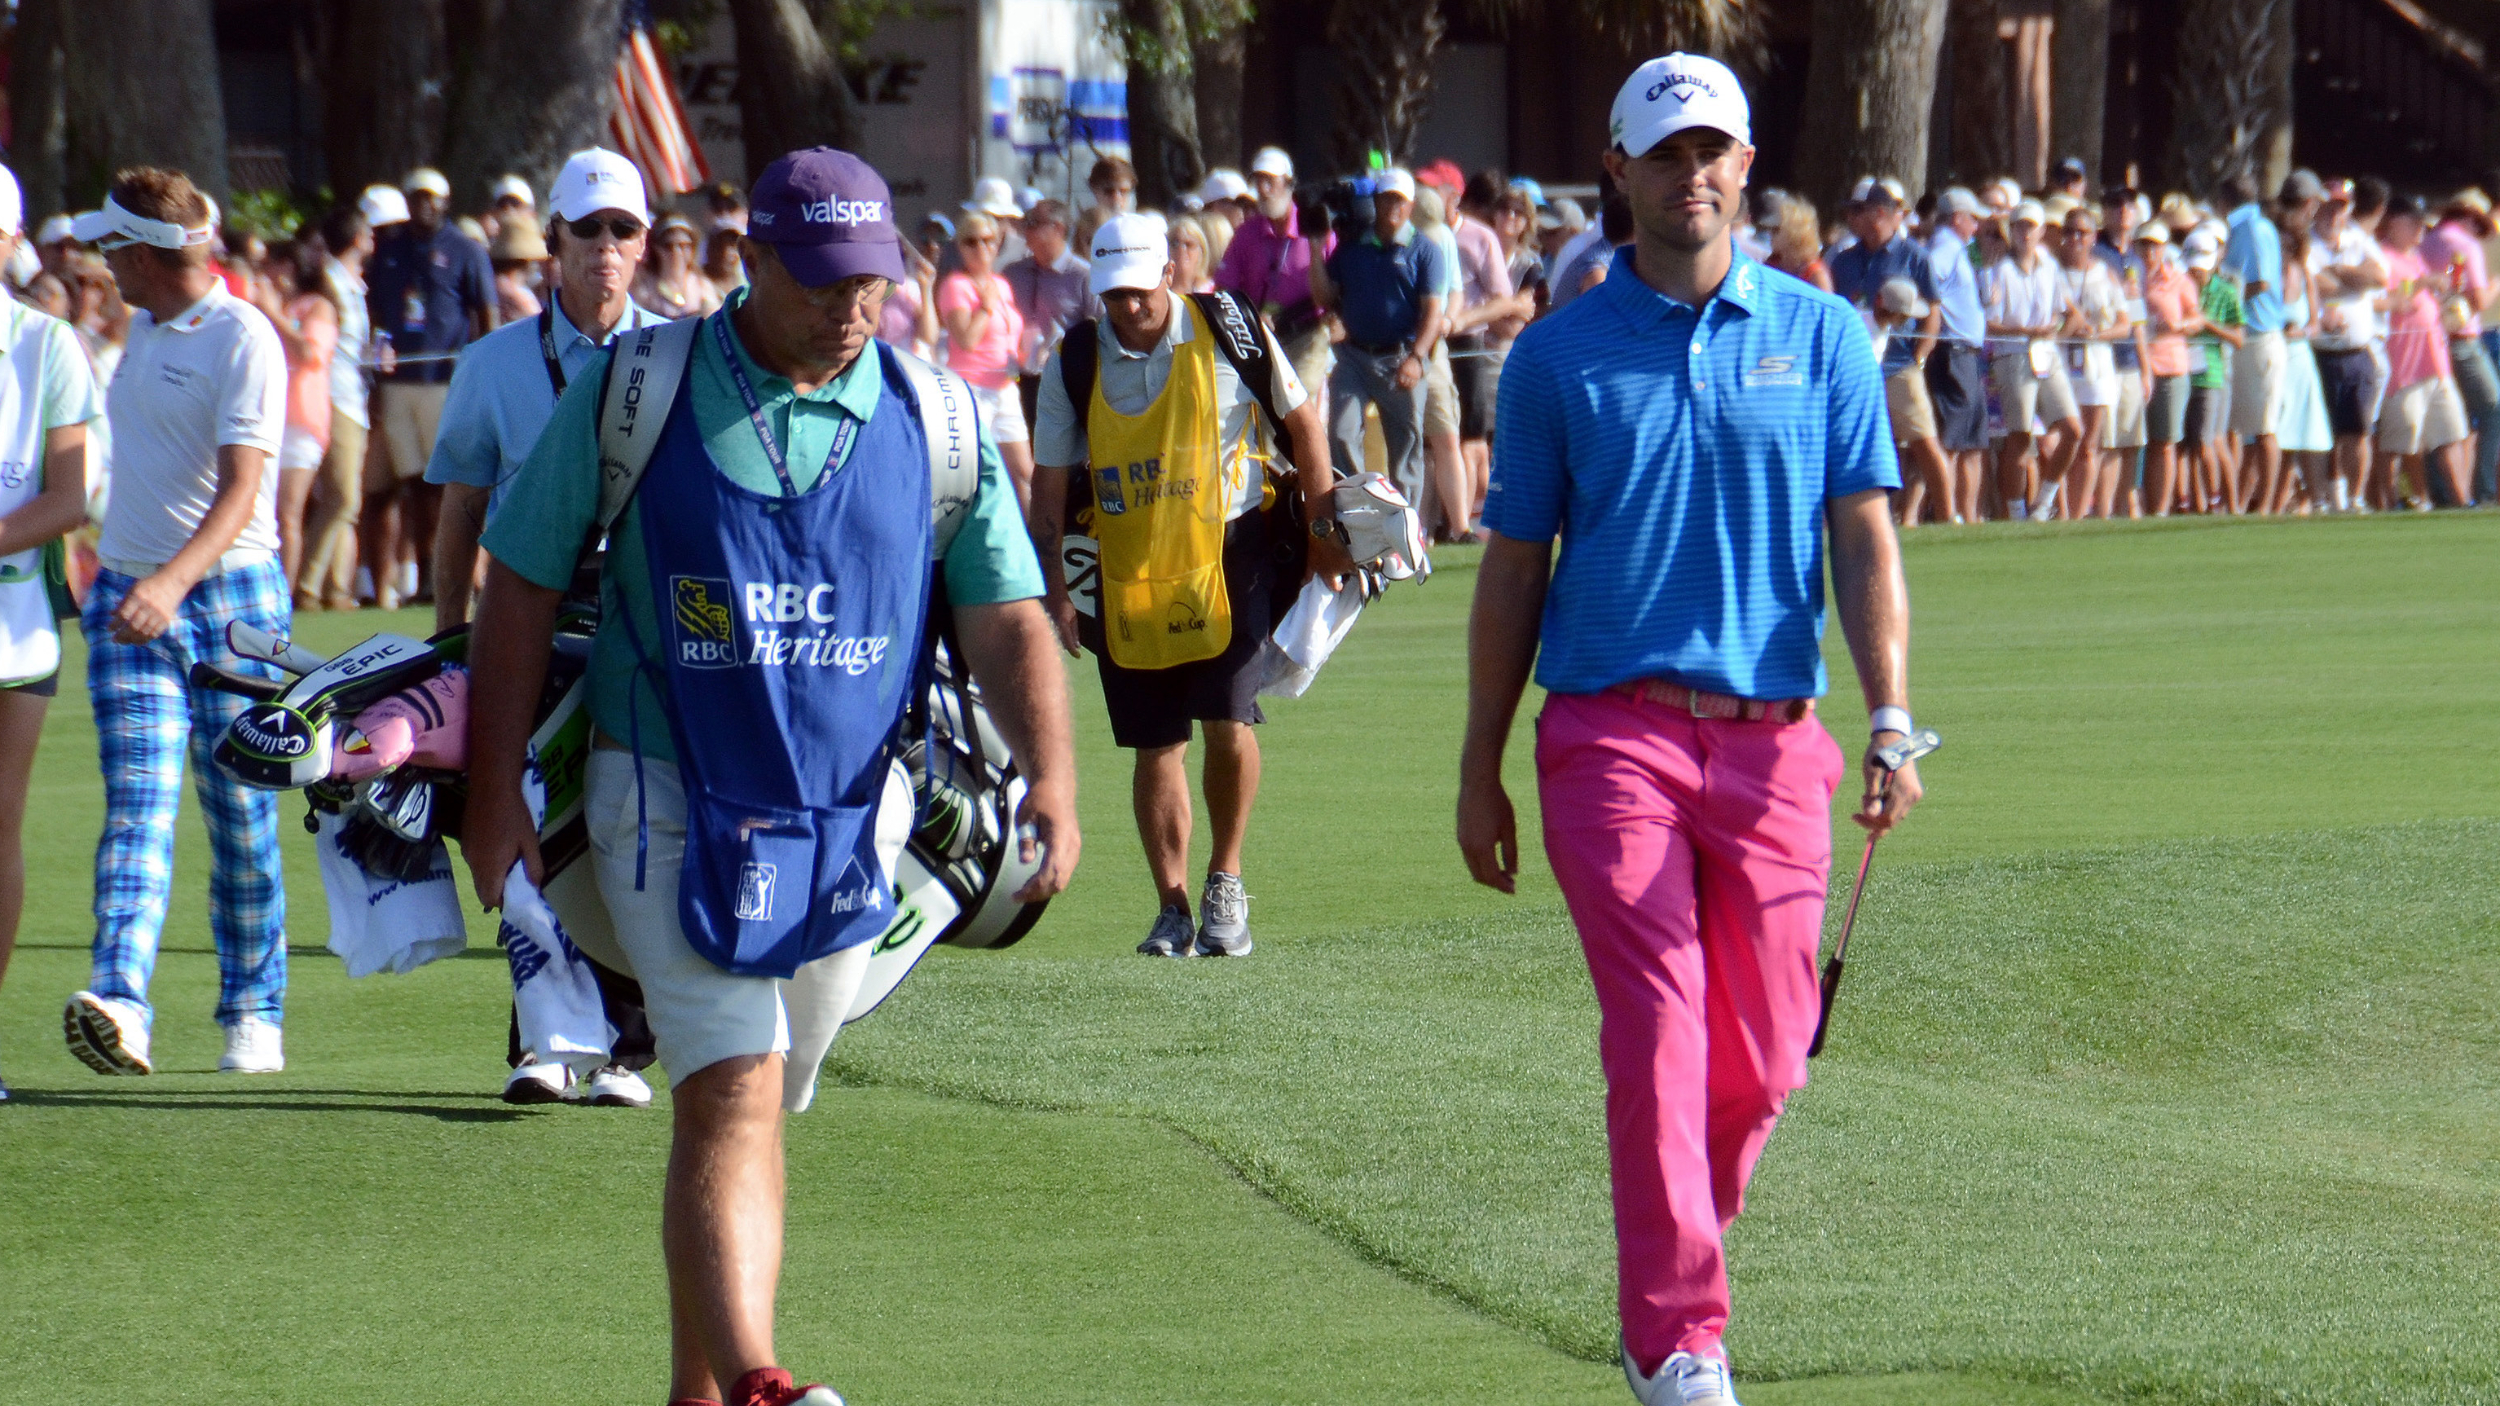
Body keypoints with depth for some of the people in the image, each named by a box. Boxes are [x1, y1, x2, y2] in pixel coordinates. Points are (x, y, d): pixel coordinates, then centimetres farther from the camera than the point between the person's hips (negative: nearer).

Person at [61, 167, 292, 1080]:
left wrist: (174, 580, -35)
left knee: (241, 820, 2)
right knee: (137, 807, -9)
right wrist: (122, 580, 16)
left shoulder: (243, 340, -11)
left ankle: (253, 1014, 15)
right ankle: (119, 1005, -23)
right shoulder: (146, 329, 14)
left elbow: (240, 491, -22)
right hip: (129, 595, 6)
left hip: (231, 594, -6)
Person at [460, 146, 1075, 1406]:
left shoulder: (931, 418, 4)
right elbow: (522, 588, 2)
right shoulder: (633, 390, -3)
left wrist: (1049, 781, -12)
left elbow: (1006, 618, 4)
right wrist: (494, 792, -1)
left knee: (753, 1102, 11)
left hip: (852, 811, 3)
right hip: (671, 800, -3)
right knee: (732, 1093, -18)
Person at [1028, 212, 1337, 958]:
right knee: (1155, 748, 4)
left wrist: (1324, 529, 7)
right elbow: (1051, 483, 4)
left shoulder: (1229, 330, -7)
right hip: (1129, 571, 2)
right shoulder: (1075, 361, -2)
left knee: (1228, 723, -13)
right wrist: (1051, 584, -4)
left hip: (1229, 549, -2)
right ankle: (1172, 906, 13)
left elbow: (1300, 421, 6)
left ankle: (1226, 883, 6)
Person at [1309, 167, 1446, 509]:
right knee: (1341, 435, -11)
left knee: (1406, 446, 3)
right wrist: (1317, 251, 1)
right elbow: (1325, 299, 10)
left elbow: (1432, 310, -4)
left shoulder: (1423, 251, 3)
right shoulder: (1350, 249, 12)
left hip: (1401, 359, -2)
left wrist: (1416, 358, -17)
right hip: (1354, 355, 2)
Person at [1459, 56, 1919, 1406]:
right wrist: (1480, 770, 10)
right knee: (1658, 1028, -12)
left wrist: (1891, 720, -10)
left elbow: (1864, 542, 4)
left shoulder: (1821, 336, 8)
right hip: (1613, 730, -2)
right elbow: (1512, 570, 11)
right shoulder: (1558, 355, 6)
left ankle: (1673, 1269, 27)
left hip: (1771, 740, 2)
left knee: (1759, 1057, 3)